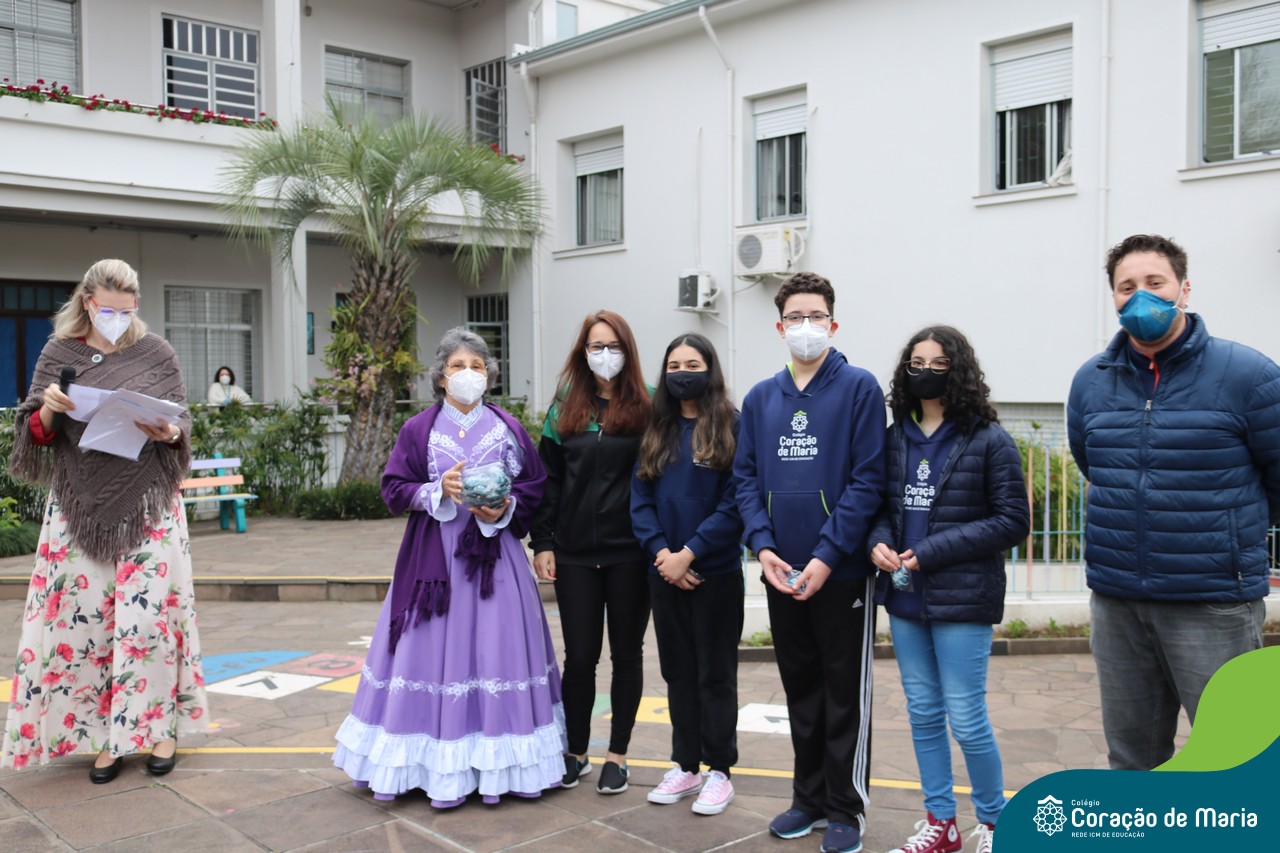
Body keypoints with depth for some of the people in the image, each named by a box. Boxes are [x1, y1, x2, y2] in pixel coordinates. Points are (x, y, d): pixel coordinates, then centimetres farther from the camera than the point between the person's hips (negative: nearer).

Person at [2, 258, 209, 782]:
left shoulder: (155, 353, 3)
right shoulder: (58, 354, 5)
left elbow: (182, 425, 5)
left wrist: (169, 434, -18)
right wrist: (48, 409, -16)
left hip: (148, 505, -1)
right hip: (82, 507, 2)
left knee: (147, 615, -3)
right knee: (83, 618, 2)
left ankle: (161, 727, 11)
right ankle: (103, 734, 15)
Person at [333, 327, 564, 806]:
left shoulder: (509, 428, 5)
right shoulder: (419, 430, 3)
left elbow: (535, 488, 6)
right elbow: (393, 490, 2)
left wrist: (505, 509, -12)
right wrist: (437, 490, -14)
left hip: (495, 556, 1)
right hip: (435, 559, 0)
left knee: (495, 651, 2)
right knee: (434, 654, -1)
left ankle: (494, 763, 13)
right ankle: (437, 765, 9)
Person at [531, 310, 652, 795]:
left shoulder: (647, 406, -1)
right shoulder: (565, 410, 7)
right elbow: (548, 481, 7)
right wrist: (542, 543, 1)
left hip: (630, 552, -2)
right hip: (575, 554, 2)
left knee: (626, 653, 10)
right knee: (579, 657, 7)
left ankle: (617, 754, 22)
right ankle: (575, 752, 23)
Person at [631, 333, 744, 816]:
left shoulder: (732, 427, -7)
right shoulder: (656, 431, 9)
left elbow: (735, 503, -14)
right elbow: (640, 498, 3)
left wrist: (689, 553, -17)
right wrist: (660, 550, -12)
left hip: (716, 572, -5)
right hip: (664, 572, 5)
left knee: (715, 673, 6)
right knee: (678, 671, 13)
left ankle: (719, 771, 18)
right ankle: (685, 766, 26)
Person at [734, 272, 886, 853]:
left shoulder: (858, 389, -6)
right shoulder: (760, 399, 9)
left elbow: (867, 480, -13)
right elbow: (746, 479, 7)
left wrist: (827, 555, -18)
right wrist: (762, 546, -7)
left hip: (841, 571, -4)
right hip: (780, 572, 5)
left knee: (845, 694, 6)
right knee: (801, 690, 16)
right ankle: (809, 797, 30)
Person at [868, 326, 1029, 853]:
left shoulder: (989, 440, -6)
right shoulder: (894, 439, 8)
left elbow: (1014, 521, -9)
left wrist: (933, 552, -17)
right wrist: (878, 542, -10)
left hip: (963, 597, -5)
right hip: (904, 596, 5)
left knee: (966, 719, 0)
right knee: (923, 713, 13)